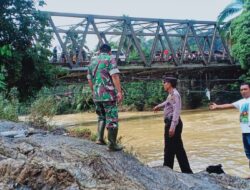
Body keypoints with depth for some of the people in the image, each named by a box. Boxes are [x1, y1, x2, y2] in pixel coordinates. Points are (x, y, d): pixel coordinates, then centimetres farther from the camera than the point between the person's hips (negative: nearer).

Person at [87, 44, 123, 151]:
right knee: (112, 119, -1)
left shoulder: (92, 62, 16)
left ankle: (100, 139, 17)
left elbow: (89, 80, 19)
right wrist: (119, 91, -18)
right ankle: (112, 144, 0)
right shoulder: (110, 59, -4)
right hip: (108, 94, -6)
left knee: (101, 117, 23)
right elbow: (114, 76, -16)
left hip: (96, 95, 6)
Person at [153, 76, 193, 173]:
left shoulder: (174, 94, -13)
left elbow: (176, 111, -23)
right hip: (171, 123, 10)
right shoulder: (171, 94, 16)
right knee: (178, 149, 12)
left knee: (169, 149, -4)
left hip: (173, 123, -10)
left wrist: (172, 126, -30)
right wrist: (159, 106, 58)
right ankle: (187, 171, 17)